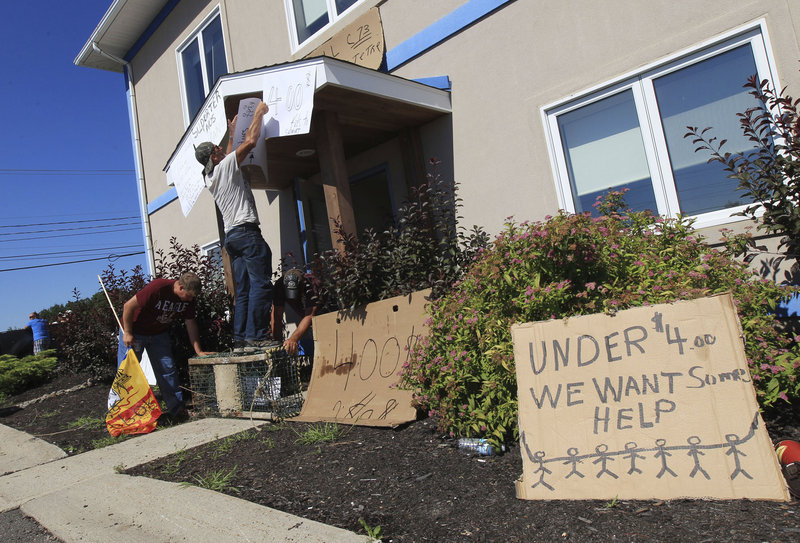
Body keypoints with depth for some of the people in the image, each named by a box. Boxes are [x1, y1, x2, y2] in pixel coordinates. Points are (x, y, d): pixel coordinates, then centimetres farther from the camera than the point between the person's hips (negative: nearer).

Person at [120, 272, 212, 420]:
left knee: (167, 369, 0)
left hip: (159, 334, 5)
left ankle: (177, 409, 5)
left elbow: (190, 323, -3)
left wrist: (198, 351, -6)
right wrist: (127, 333, -18)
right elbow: (128, 306, -25)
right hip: (135, 331, -5)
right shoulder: (157, 288, -32)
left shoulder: (189, 297, -13)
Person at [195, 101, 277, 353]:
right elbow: (250, 142, -5)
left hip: (231, 236, 9)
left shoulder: (210, 178, 21)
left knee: (244, 290, 7)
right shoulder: (225, 166, 0)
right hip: (246, 231, -9)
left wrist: (231, 134, 46)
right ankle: (256, 337, -18)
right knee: (261, 285, -13)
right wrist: (258, 113, 8)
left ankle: (240, 340, 3)